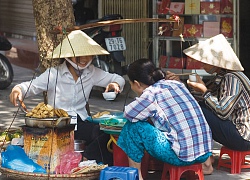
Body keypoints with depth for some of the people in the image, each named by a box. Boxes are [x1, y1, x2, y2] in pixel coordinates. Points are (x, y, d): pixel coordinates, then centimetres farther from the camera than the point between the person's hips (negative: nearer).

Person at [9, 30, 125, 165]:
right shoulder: (54, 74, -5)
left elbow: (118, 78, 17)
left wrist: (115, 84, -8)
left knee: (105, 135, -28)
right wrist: (18, 89, -40)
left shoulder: (91, 72, 9)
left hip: (81, 123, 4)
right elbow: (32, 86, -16)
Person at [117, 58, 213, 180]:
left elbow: (128, 114, -1)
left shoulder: (151, 93, -8)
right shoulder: (177, 84, 13)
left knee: (134, 126, 0)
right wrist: (151, 118, 22)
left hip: (183, 156, -8)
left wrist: (147, 118, 16)